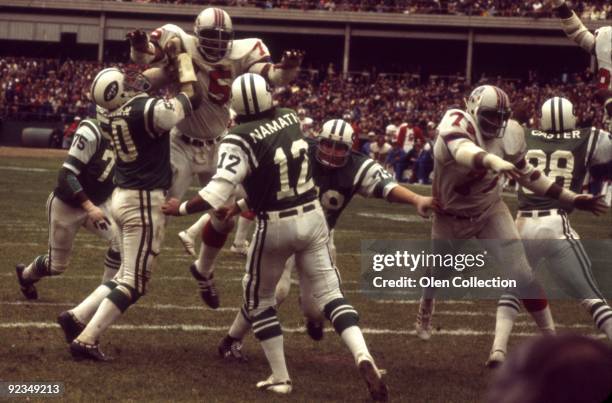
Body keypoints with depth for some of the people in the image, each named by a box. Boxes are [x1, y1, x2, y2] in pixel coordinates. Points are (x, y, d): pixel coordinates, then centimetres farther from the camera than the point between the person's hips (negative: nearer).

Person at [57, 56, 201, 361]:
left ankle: (77, 316, 16)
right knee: (133, 282, -3)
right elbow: (191, 98, -6)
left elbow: (141, 88, 24)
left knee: (127, 274, 21)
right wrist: (185, 64, 8)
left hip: (124, 197, 8)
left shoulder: (113, 115, 3)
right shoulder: (147, 110, -19)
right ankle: (86, 340, -6)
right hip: (145, 202, -8)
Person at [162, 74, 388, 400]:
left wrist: (181, 209, -6)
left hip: (276, 226, -4)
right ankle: (363, 357, -13)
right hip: (312, 216, 4)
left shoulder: (240, 141, -18)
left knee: (259, 298, 16)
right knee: (329, 292, 8)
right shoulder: (291, 119, 1)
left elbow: (217, 194, -22)